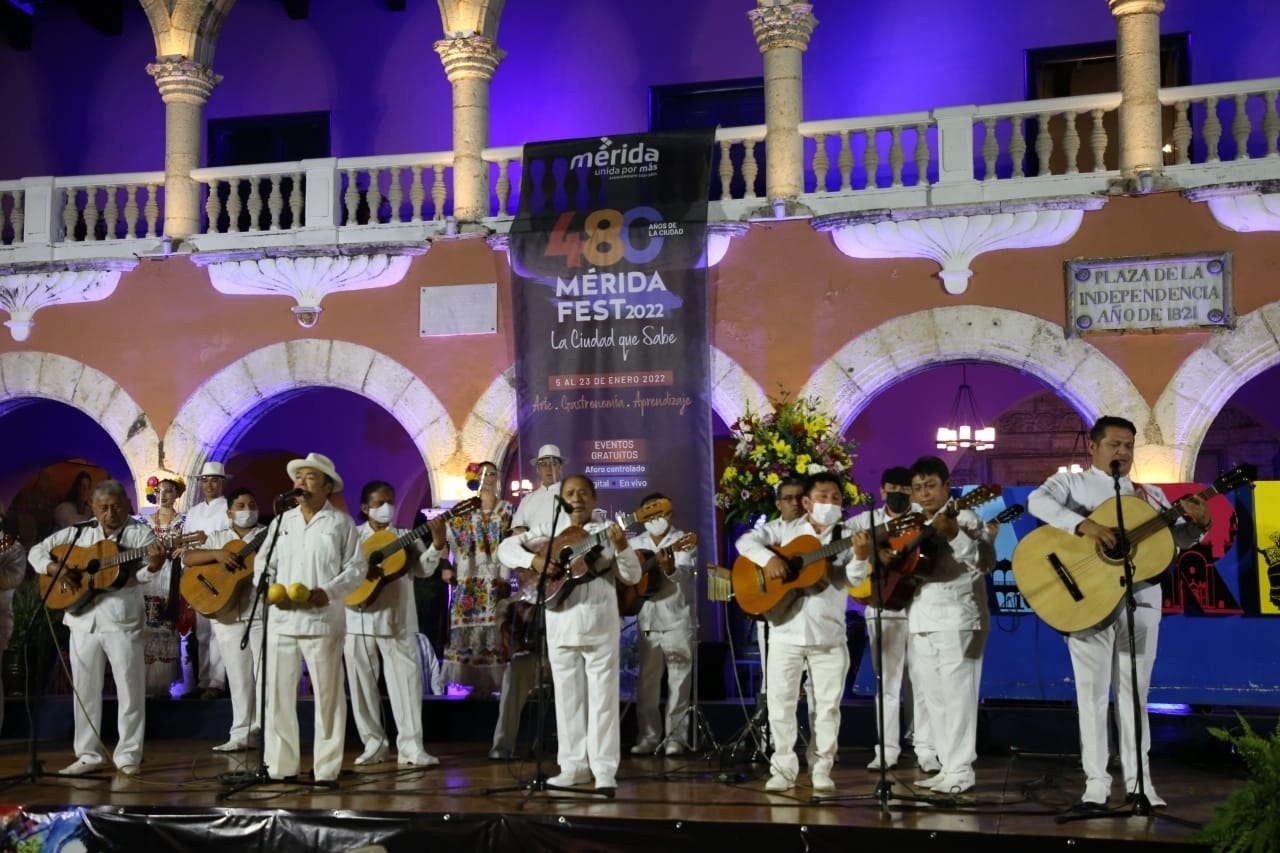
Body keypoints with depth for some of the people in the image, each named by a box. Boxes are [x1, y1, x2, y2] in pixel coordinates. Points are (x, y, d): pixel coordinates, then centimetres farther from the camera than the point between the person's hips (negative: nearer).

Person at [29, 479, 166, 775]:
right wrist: (54, 568, -9)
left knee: (130, 689, 0)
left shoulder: (139, 532, -3)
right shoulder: (78, 533, 7)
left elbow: (142, 574, -16)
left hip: (122, 620, -3)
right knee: (84, 688, 10)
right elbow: (37, 551, 11)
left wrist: (154, 564, -40)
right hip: (83, 620, 4)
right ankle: (88, 753, 20)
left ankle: (128, 753, 10)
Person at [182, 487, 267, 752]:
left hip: (262, 613, -3)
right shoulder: (217, 538, 13)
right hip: (227, 616, 3)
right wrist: (217, 554, -16)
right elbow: (188, 558, 1)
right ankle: (242, 734, 13)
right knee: (238, 678, 7)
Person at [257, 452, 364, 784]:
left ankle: (326, 770, 8)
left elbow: (356, 567, 0)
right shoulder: (282, 521, 14)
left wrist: (328, 592, -14)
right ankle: (280, 767, 15)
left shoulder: (341, 523, 3)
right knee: (278, 695, 5)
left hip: (323, 621, -4)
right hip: (282, 619, 4)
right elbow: (262, 564, 15)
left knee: (327, 696, 0)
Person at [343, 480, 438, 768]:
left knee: (407, 681, -6)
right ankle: (374, 744, 16)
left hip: (397, 620, 0)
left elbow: (424, 569, -5)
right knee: (362, 685, 6)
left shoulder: (406, 537, 8)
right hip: (358, 620, 1)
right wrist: (366, 569, -16)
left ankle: (410, 746, -4)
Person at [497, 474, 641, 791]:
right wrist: (534, 560, -16)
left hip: (600, 624, -2)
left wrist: (622, 547, -20)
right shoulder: (549, 529, 7)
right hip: (562, 624, 2)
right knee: (568, 696, 8)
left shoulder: (607, 531, 3)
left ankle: (604, 768, 5)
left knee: (603, 696, -1)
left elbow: (632, 577, -2)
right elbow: (506, 547, 1)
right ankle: (574, 765, 17)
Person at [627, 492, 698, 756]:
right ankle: (648, 736, 11)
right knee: (646, 682, 6)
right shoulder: (635, 544, 12)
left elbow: (684, 572, -19)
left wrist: (670, 567, -40)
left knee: (679, 681, -1)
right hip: (647, 620, 4)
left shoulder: (683, 541, -3)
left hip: (677, 620, -4)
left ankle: (676, 736, 5)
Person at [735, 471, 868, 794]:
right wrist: (768, 558, -21)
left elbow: (855, 579, -10)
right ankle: (784, 769, 14)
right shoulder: (785, 529, 4)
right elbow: (746, 540, -2)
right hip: (786, 632, 0)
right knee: (780, 703, 3)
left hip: (829, 635, 0)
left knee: (827, 705, 5)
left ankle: (821, 770, 16)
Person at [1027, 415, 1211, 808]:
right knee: (1092, 688, 0)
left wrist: (1199, 523, -10)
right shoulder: (1071, 482, 5)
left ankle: (1139, 779, 14)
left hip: (1140, 597, 4)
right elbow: (1037, 501, -16)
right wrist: (1082, 524, -29)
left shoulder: (1149, 494, 17)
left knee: (1134, 689, 8)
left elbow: (1180, 538, 12)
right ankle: (1096, 780, 4)